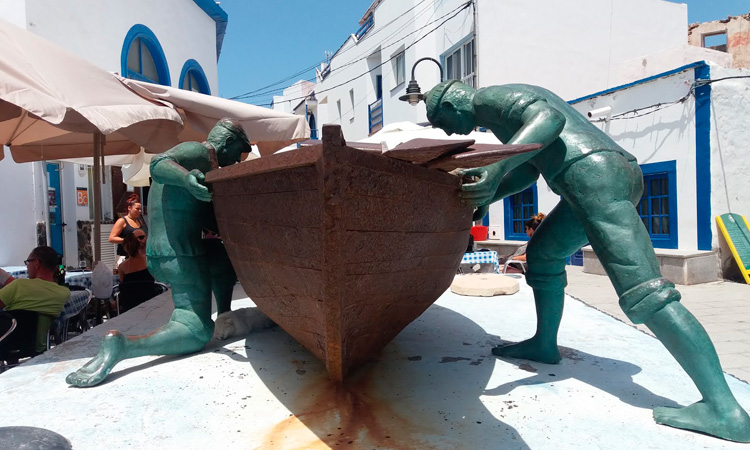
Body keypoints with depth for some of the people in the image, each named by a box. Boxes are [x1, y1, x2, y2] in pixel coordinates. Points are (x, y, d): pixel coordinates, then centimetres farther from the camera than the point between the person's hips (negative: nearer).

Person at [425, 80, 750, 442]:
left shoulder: (489, 98, 0)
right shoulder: (505, 104, 30)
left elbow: (550, 116, -20)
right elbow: (529, 171, 33)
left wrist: (497, 166, -30)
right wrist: (486, 196, 25)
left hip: (592, 171, -10)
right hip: (618, 169, 10)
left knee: (642, 292, -13)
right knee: (542, 253, 21)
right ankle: (545, 344, 31)